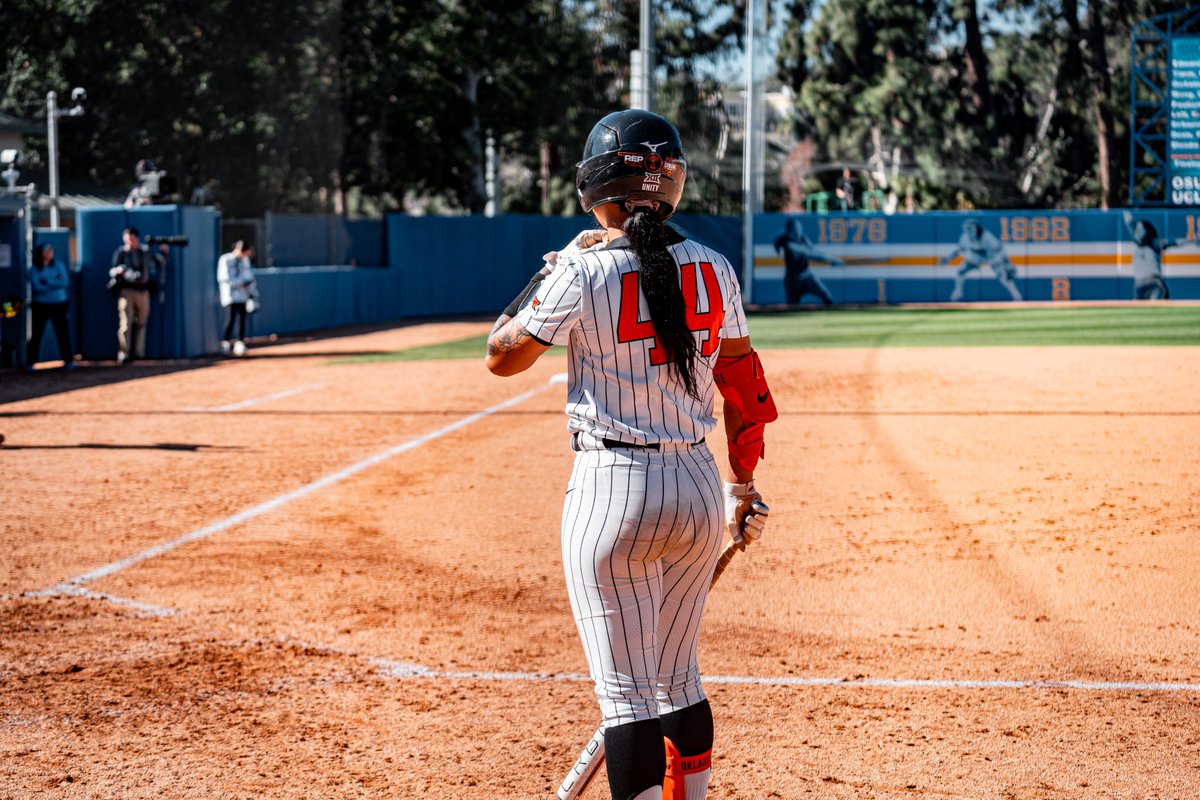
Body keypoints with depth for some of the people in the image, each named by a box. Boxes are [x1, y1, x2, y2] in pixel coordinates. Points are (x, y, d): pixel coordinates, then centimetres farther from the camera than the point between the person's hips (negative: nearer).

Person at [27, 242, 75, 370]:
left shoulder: (59, 265, 6)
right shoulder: (35, 269, 1)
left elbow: (65, 282, -7)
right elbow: (36, 286, -12)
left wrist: (46, 281, -12)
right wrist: (55, 283, -9)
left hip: (59, 304, 1)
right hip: (41, 305, -1)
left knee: (63, 333, -2)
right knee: (37, 333, 1)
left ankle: (68, 361, 2)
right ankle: (30, 362, 7)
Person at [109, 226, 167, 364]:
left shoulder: (145, 252, 10)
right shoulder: (121, 253, 4)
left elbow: (160, 263, 20)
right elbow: (113, 271, 5)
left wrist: (163, 252, 5)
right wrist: (118, 270, -16)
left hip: (143, 291, 3)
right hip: (126, 290, -3)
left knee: (141, 323, 7)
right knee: (125, 323, -9)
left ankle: (139, 352, 13)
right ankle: (123, 354, -10)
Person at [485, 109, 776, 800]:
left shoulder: (583, 274, -13)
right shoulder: (713, 269, 2)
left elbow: (502, 355, -2)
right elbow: (743, 383, 11)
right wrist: (745, 485, 23)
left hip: (614, 488, -5)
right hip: (699, 485, 6)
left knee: (628, 692, -1)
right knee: (679, 679, 19)